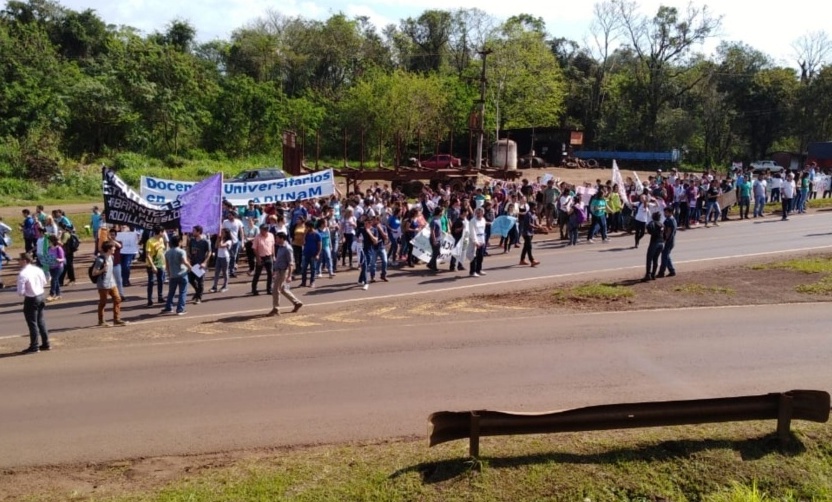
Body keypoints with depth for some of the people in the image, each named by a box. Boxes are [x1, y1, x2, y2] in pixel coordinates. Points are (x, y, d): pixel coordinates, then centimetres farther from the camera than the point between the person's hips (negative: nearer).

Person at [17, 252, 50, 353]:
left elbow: (20, 292, -20)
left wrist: (25, 292, 0)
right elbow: (44, 284, 12)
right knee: (41, 321, 18)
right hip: (40, 296, 7)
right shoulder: (38, 270, 2)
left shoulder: (22, 274, -21)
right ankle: (46, 344, 25)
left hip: (30, 300, -7)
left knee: (32, 323, 4)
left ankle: (34, 347, 13)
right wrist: (37, 289, 11)